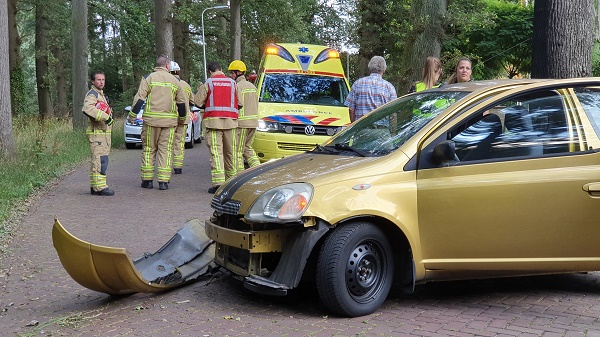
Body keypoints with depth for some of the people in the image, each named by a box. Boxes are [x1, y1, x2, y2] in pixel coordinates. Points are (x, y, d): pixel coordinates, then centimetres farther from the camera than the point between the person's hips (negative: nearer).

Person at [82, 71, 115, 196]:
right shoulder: (92, 94, -10)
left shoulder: (101, 94, 23)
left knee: (96, 160, 13)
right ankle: (100, 186, -15)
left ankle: (94, 186, 18)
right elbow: (87, 108, -30)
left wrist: (109, 117, 15)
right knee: (100, 160, -14)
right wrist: (105, 117, -31)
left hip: (104, 132, 10)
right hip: (96, 132, -10)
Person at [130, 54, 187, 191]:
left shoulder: (148, 78, 2)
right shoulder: (175, 80, 8)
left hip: (151, 119, -1)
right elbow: (182, 102, 12)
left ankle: (147, 179, 10)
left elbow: (140, 98, -4)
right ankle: (163, 181, 0)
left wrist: (132, 115, 3)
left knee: (149, 149, 8)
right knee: (166, 150, 3)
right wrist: (182, 118, 27)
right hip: (169, 120, 1)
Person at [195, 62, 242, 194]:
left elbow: (198, 102, 2)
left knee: (216, 151, -7)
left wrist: (200, 89, 19)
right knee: (230, 152, 13)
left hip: (213, 120, -3)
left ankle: (218, 182, -17)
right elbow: (239, 102, 13)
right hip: (230, 120, 3)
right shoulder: (232, 83, 8)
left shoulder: (208, 83, -1)